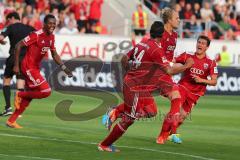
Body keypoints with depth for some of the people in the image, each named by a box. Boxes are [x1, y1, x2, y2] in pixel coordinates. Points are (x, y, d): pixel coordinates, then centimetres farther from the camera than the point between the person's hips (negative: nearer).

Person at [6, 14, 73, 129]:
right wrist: (16, 65, -17)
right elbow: (18, 46, -16)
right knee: (46, 91, -16)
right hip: (28, 67, -9)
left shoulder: (51, 37, 6)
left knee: (29, 97, 13)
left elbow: (54, 55, 17)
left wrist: (64, 68, 6)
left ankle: (11, 121, 23)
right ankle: (20, 95, 2)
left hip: (35, 68, 9)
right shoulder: (36, 35, -19)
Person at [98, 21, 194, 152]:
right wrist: (186, 66, -8)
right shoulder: (156, 50, -18)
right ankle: (104, 145, 7)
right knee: (128, 119, -1)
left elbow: (124, 60, 15)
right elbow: (169, 71, -21)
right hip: (135, 88, -9)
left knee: (151, 112, 15)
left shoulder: (141, 44, 7)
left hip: (129, 81, 9)